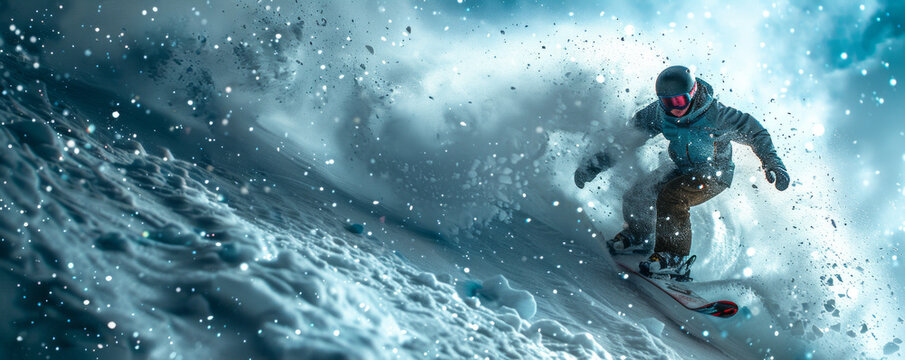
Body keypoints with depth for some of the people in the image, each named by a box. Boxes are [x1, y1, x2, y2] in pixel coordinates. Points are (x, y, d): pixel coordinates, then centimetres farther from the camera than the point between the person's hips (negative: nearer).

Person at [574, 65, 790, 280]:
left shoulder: (715, 115, -28)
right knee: (636, 195, -7)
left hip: (715, 174, -6)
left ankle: (675, 258, -22)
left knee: (670, 197, -31)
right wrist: (597, 162, -12)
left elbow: (755, 133, -13)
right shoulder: (660, 113, -16)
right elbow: (629, 136, -6)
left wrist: (773, 165, -18)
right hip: (683, 169, 6)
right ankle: (638, 237, 25)